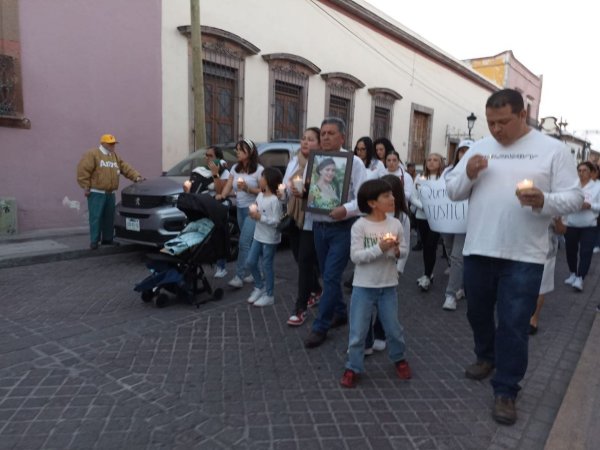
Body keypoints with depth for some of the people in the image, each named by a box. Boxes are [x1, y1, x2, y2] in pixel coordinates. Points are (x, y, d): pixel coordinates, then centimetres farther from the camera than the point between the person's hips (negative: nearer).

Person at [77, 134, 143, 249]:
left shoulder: (115, 156, 16)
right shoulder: (92, 154, -7)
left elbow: (126, 168, 11)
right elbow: (83, 170, -12)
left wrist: (136, 176, -4)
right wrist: (86, 187, -14)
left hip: (110, 193, 7)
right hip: (96, 193, -7)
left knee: (109, 217, 11)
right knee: (96, 217, -7)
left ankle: (107, 239, 21)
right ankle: (94, 241, -1)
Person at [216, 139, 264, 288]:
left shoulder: (259, 170, -10)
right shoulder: (235, 169, 11)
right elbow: (228, 186, 4)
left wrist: (247, 188, -22)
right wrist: (222, 195, -16)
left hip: (253, 210, -6)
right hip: (240, 209, 7)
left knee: (244, 242, -11)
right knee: (250, 242, 10)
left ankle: (239, 276, -6)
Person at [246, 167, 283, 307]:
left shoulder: (274, 200, -21)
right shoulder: (260, 195, 5)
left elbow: (276, 221, -24)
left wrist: (260, 217, -24)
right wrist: (253, 213, -6)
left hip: (270, 238, -8)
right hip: (258, 235, 8)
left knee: (267, 266, 3)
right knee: (250, 262, 12)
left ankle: (269, 295, 18)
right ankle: (259, 287, 32)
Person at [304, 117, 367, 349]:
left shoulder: (353, 162, -6)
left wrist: (346, 209, -32)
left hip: (341, 228, -5)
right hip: (318, 227, 6)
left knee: (331, 278, -5)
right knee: (328, 276, 15)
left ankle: (320, 327, 7)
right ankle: (339, 313, 35)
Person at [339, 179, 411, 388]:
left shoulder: (395, 223, -2)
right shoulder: (360, 226, -13)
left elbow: (404, 250, 6)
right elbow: (355, 256, -17)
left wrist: (396, 250, -16)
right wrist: (380, 248, -26)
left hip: (389, 286, 3)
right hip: (364, 286, -3)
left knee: (393, 327, 15)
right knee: (358, 330, 4)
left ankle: (399, 358, 41)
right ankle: (353, 368, 22)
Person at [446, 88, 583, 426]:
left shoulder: (554, 149, -2)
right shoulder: (478, 148, 7)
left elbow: (574, 198, -5)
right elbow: (453, 191, 7)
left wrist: (543, 201, -25)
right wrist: (468, 174, -13)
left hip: (524, 257, -4)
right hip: (477, 251, 4)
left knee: (513, 325, 2)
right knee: (478, 313, 19)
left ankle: (506, 391, 17)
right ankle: (487, 357, 45)